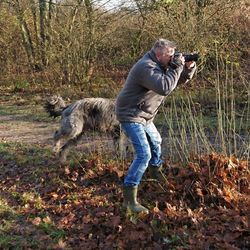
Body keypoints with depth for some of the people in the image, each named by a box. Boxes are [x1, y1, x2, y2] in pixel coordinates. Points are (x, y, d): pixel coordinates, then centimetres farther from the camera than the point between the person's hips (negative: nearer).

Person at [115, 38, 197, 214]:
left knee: (156, 142, 30)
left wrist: (189, 67, -6)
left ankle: (156, 172, 58)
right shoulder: (147, 67, -26)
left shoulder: (161, 65, 5)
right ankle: (129, 198, -17)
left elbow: (180, 80, 13)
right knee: (144, 154, -20)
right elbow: (165, 88, -39)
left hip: (144, 116, 11)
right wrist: (178, 66, -29)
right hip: (131, 116, -11)